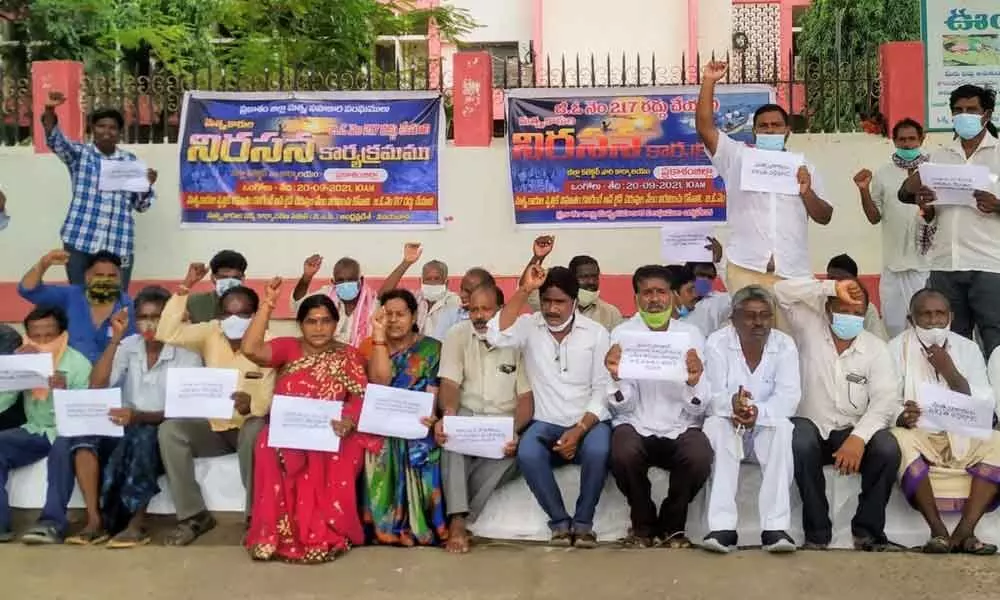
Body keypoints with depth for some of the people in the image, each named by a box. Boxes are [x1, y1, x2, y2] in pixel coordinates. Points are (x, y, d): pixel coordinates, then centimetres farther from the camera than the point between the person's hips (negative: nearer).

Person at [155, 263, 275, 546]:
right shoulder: (210, 333, -1)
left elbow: (271, 398, -19)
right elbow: (167, 333, -14)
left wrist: (251, 404, -44)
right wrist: (184, 288, -19)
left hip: (249, 425, -4)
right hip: (214, 426, 4)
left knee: (256, 430, -38)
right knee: (169, 430, -21)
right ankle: (194, 515, -14)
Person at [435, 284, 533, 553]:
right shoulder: (458, 335, 0)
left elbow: (526, 396, -5)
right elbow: (450, 384, -10)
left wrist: (513, 431, -24)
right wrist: (447, 416, -33)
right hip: (466, 415, 1)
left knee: (511, 451, -33)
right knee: (450, 433, -34)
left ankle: (457, 518, -24)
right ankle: (457, 520, -35)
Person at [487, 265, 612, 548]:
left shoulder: (596, 333, 0)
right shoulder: (529, 326, 1)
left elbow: (603, 390, -3)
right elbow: (496, 336, -22)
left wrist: (579, 430, -16)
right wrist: (524, 290, -21)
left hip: (589, 422, 0)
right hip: (546, 423, 1)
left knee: (597, 451, -33)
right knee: (527, 454, -31)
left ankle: (583, 521, -9)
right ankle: (559, 521, -8)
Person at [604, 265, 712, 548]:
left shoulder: (691, 334, 2)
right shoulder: (622, 334, -1)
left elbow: (698, 409, -4)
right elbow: (623, 406, -6)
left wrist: (694, 382, -26)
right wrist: (616, 377, -27)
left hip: (680, 427, 1)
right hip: (636, 426, -1)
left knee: (700, 457, -30)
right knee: (623, 454, -32)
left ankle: (673, 524, 1)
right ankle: (643, 523, -2)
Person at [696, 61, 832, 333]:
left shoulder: (803, 168, 16)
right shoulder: (737, 157, 10)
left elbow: (825, 217, 12)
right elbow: (704, 127, -3)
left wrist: (806, 191, -6)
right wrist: (709, 82, -9)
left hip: (792, 272, 2)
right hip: (745, 268, -2)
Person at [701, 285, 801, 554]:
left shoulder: (785, 345, -4)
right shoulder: (717, 342, -6)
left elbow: (789, 398, -15)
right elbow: (712, 394, -15)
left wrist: (758, 412, -35)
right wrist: (732, 404, -39)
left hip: (767, 426, 1)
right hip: (728, 425, 0)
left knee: (783, 427, -31)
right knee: (715, 426, -32)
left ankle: (775, 528, -33)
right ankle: (723, 528, -36)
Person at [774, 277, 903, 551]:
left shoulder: (876, 348, 2)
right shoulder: (810, 329, 1)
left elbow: (886, 398, -11)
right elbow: (782, 291, -12)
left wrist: (859, 437, -27)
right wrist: (832, 287, -17)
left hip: (854, 432, 1)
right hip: (811, 427, -1)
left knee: (888, 448, -28)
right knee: (800, 443, -35)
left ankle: (868, 530, -10)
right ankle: (817, 531, -20)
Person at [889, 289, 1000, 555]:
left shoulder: (968, 348, 8)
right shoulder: (896, 348, 0)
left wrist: (950, 373, -13)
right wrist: (900, 418, -30)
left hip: (963, 439, 3)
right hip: (917, 436, -3)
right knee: (898, 440, -34)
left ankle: (964, 531, -27)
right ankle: (938, 530, -28)